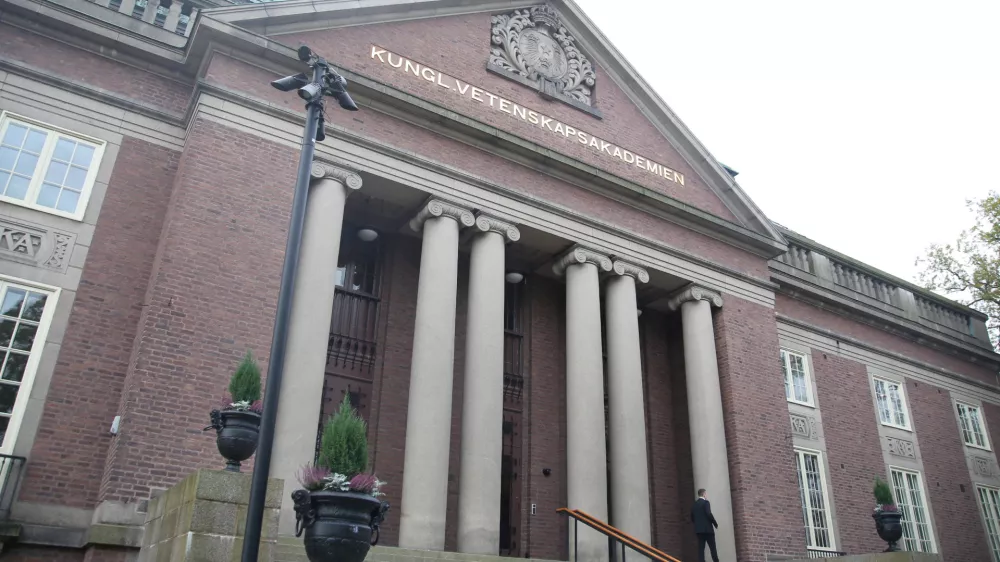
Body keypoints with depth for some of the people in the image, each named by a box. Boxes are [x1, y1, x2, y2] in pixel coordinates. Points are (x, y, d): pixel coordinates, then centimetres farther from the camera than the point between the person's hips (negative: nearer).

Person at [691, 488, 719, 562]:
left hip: (698, 529, 6)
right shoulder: (706, 502, -6)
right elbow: (709, 514, -17)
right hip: (707, 529, -6)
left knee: (701, 548, 1)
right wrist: (715, 523, -4)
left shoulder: (694, 504, 14)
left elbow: (692, 518, 14)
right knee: (713, 548, 0)